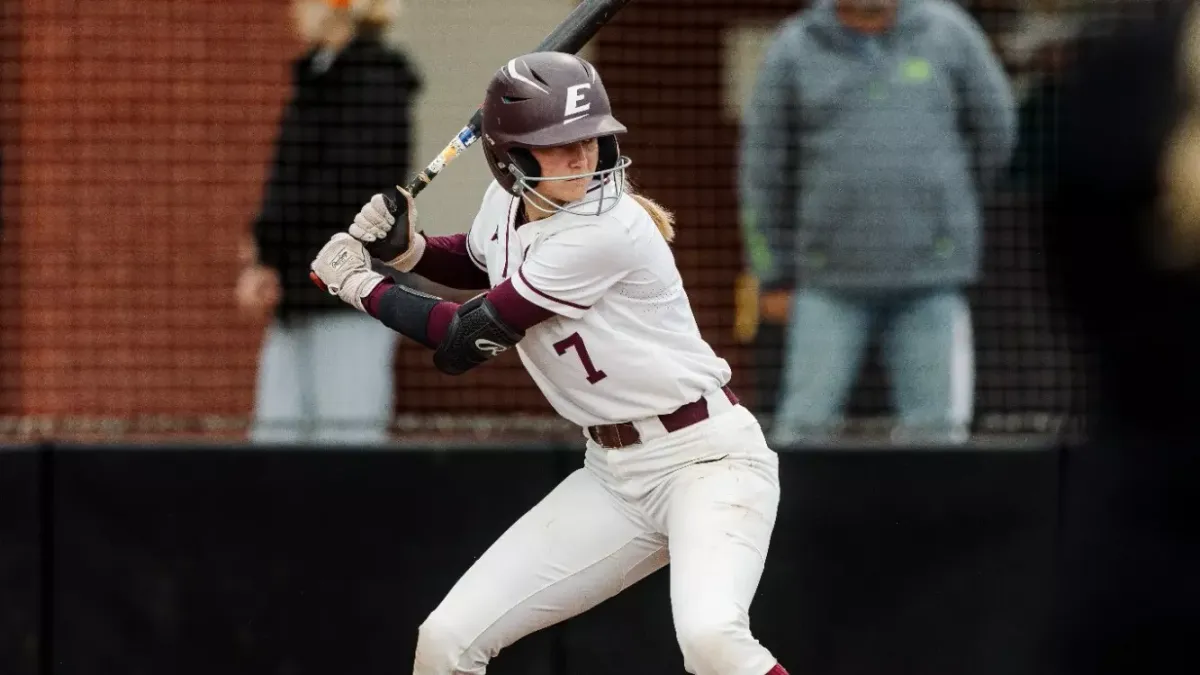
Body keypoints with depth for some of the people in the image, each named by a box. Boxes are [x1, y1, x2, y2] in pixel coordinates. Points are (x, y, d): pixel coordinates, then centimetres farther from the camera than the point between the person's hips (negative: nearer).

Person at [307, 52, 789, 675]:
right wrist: (409, 248, 6)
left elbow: (468, 338, -19)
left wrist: (363, 286, -5)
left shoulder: (608, 230, -23)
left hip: (704, 459, -8)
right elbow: (479, 262, 27)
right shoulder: (506, 201, 1)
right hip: (613, 476, 8)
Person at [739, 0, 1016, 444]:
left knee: (936, 426, 0)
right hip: (831, 279, 0)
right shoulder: (793, 52, 0)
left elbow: (994, 128, 13)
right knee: (803, 424, -2)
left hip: (931, 276, 0)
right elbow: (765, 169, 5)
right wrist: (773, 279, 6)